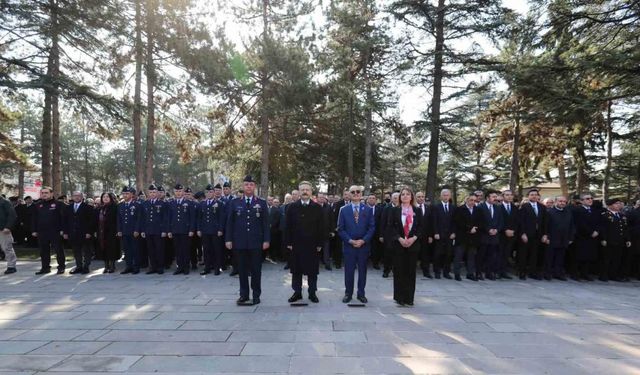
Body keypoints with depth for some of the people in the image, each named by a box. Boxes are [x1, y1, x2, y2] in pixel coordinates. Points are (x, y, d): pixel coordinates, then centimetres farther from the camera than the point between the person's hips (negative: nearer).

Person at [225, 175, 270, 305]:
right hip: (239, 242, 1)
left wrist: (266, 240, -5)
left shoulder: (262, 203, 4)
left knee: (256, 269, 5)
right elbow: (229, 222, 5)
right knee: (242, 269, 8)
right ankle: (244, 294, 19)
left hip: (256, 242, -1)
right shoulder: (234, 203, 6)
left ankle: (256, 294, 17)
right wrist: (228, 239, -1)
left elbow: (265, 223, 1)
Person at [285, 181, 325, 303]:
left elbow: (321, 227, -1)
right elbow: (288, 226, 3)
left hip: (312, 245, -1)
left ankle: (312, 293, 19)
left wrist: (320, 244, -5)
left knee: (312, 270, 7)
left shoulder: (317, 208, 0)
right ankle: (297, 292, 21)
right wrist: (288, 242, -2)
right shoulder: (292, 207, 3)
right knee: (296, 270, 9)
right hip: (296, 245, 1)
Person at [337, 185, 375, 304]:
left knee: (362, 270, 9)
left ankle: (361, 293, 21)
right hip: (348, 245, -1)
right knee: (349, 270, 5)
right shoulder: (344, 210, 2)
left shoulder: (368, 210, 3)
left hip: (364, 245, 1)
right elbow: (341, 229, 0)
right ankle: (348, 293, 18)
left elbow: (372, 227, 0)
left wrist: (363, 240, -11)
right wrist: (350, 240, -11)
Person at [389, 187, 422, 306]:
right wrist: (400, 239, -14)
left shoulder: (417, 210, 6)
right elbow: (391, 227, -2)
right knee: (399, 271, 1)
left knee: (411, 271, 5)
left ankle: (409, 298, 13)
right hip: (398, 244, -1)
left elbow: (421, 227, 3)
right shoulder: (395, 210, 3)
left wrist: (413, 238, -11)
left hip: (413, 244, 1)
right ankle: (399, 297, 10)